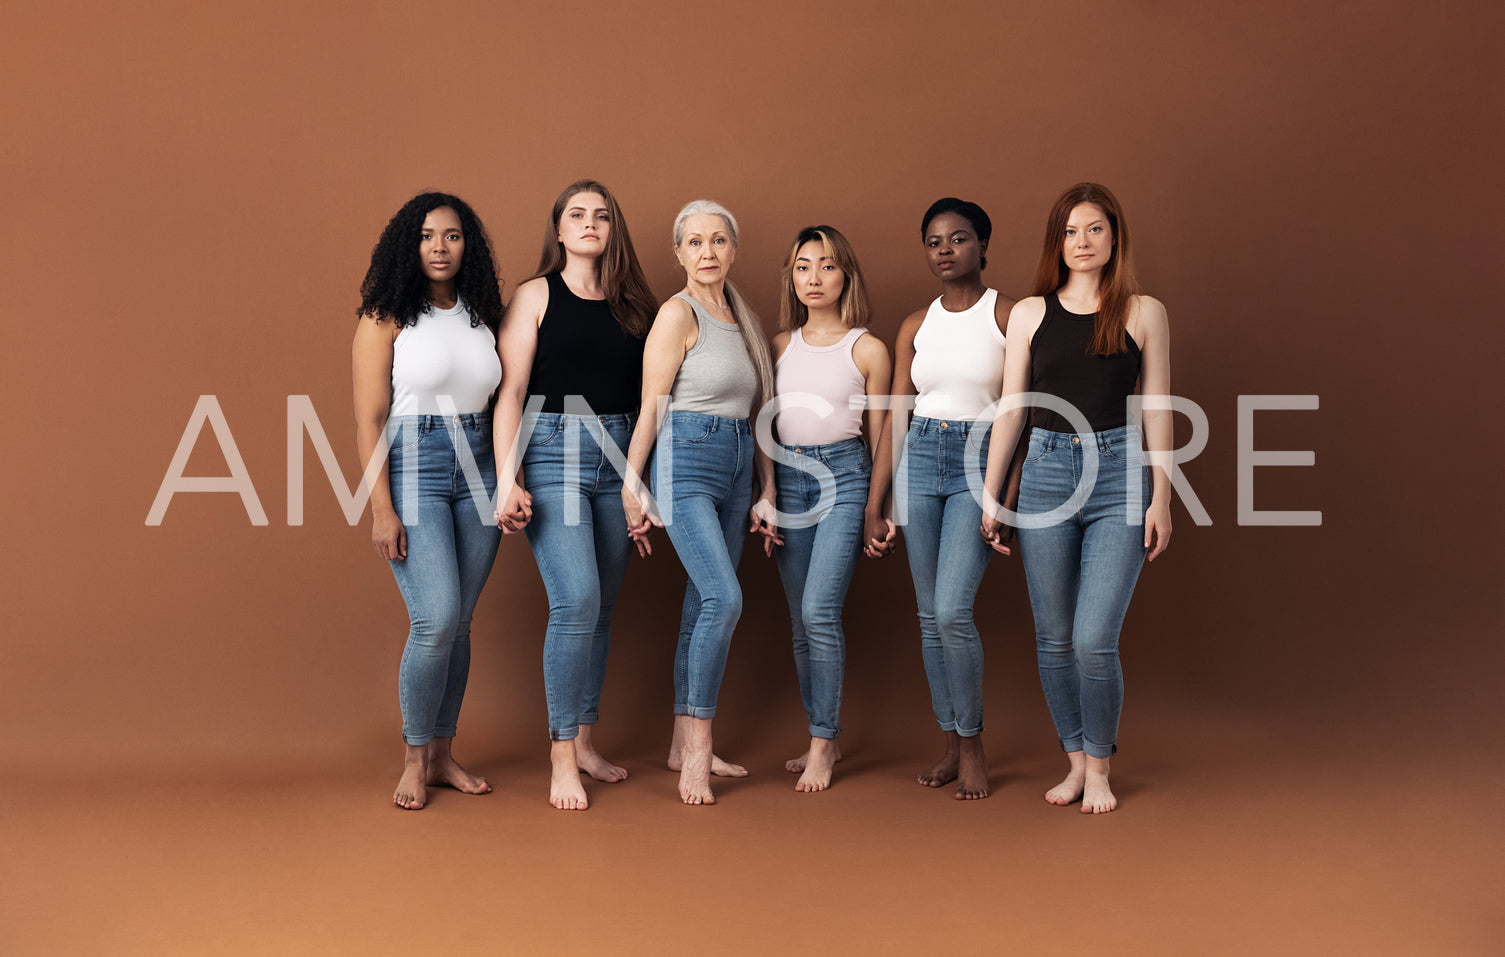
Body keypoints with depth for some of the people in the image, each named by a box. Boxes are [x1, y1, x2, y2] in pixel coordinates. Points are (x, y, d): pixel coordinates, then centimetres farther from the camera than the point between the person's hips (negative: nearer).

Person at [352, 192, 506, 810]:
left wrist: (507, 484, 7)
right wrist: (382, 509, -13)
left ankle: (443, 755, 20)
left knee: (458, 624, 7)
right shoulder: (386, 318, -4)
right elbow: (369, 419, -7)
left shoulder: (481, 315, 10)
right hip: (413, 468, -5)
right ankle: (414, 761, 6)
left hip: (478, 469, 5)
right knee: (435, 620, -13)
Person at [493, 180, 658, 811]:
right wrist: (509, 479, -14)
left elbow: (647, 394, 14)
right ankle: (562, 756, -5)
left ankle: (584, 741, 19)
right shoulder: (536, 296, 2)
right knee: (576, 599, -15)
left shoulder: (632, 305, 14)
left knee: (601, 607, 7)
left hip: (618, 456, 5)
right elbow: (510, 392, -5)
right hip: (553, 452, -4)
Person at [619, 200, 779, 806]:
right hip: (686, 464, -7)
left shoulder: (742, 318, 16)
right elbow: (651, 409, -8)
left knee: (703, 607, 9)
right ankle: (697, 749, -12)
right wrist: (632, 488, -9)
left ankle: (684, 746, 18)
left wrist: (766, 493, 15)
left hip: (736, 469, 7)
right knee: (724, 598, -19)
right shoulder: (678, 314, -6)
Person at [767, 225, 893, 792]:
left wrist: (879, 507, 3)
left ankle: (822, 745, -6)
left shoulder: (868, 350, 1)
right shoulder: (779, 345, 12)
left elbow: (880, 434, 5)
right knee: (800, 619, 6)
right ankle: (823, 739, 17)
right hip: (787, 477, 4)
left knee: (819, 611, -15)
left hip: (843, 475, -4)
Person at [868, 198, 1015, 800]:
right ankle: (951, 745, 17)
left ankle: (973, 743, 4)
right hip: (919, 459, 5)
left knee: (952, 611, -14)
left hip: (982, 461, -4)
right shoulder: (915, 327, 11)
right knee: (929, 614, 6)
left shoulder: (1008, 315, -1)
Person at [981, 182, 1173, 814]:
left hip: (1118, 475, -2)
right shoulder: (1028, 313, 7)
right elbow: (1010, 408, 9)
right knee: (1054, 637, 6)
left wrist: (1161, 499, 1)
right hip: (1047, 471, 2)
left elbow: (1157, 410, 5)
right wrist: (989, 496, 7)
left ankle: (1099, 767, 12)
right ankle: (1075, 760, 24)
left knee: (1094, 639, -9)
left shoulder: (1143, 313, 4)